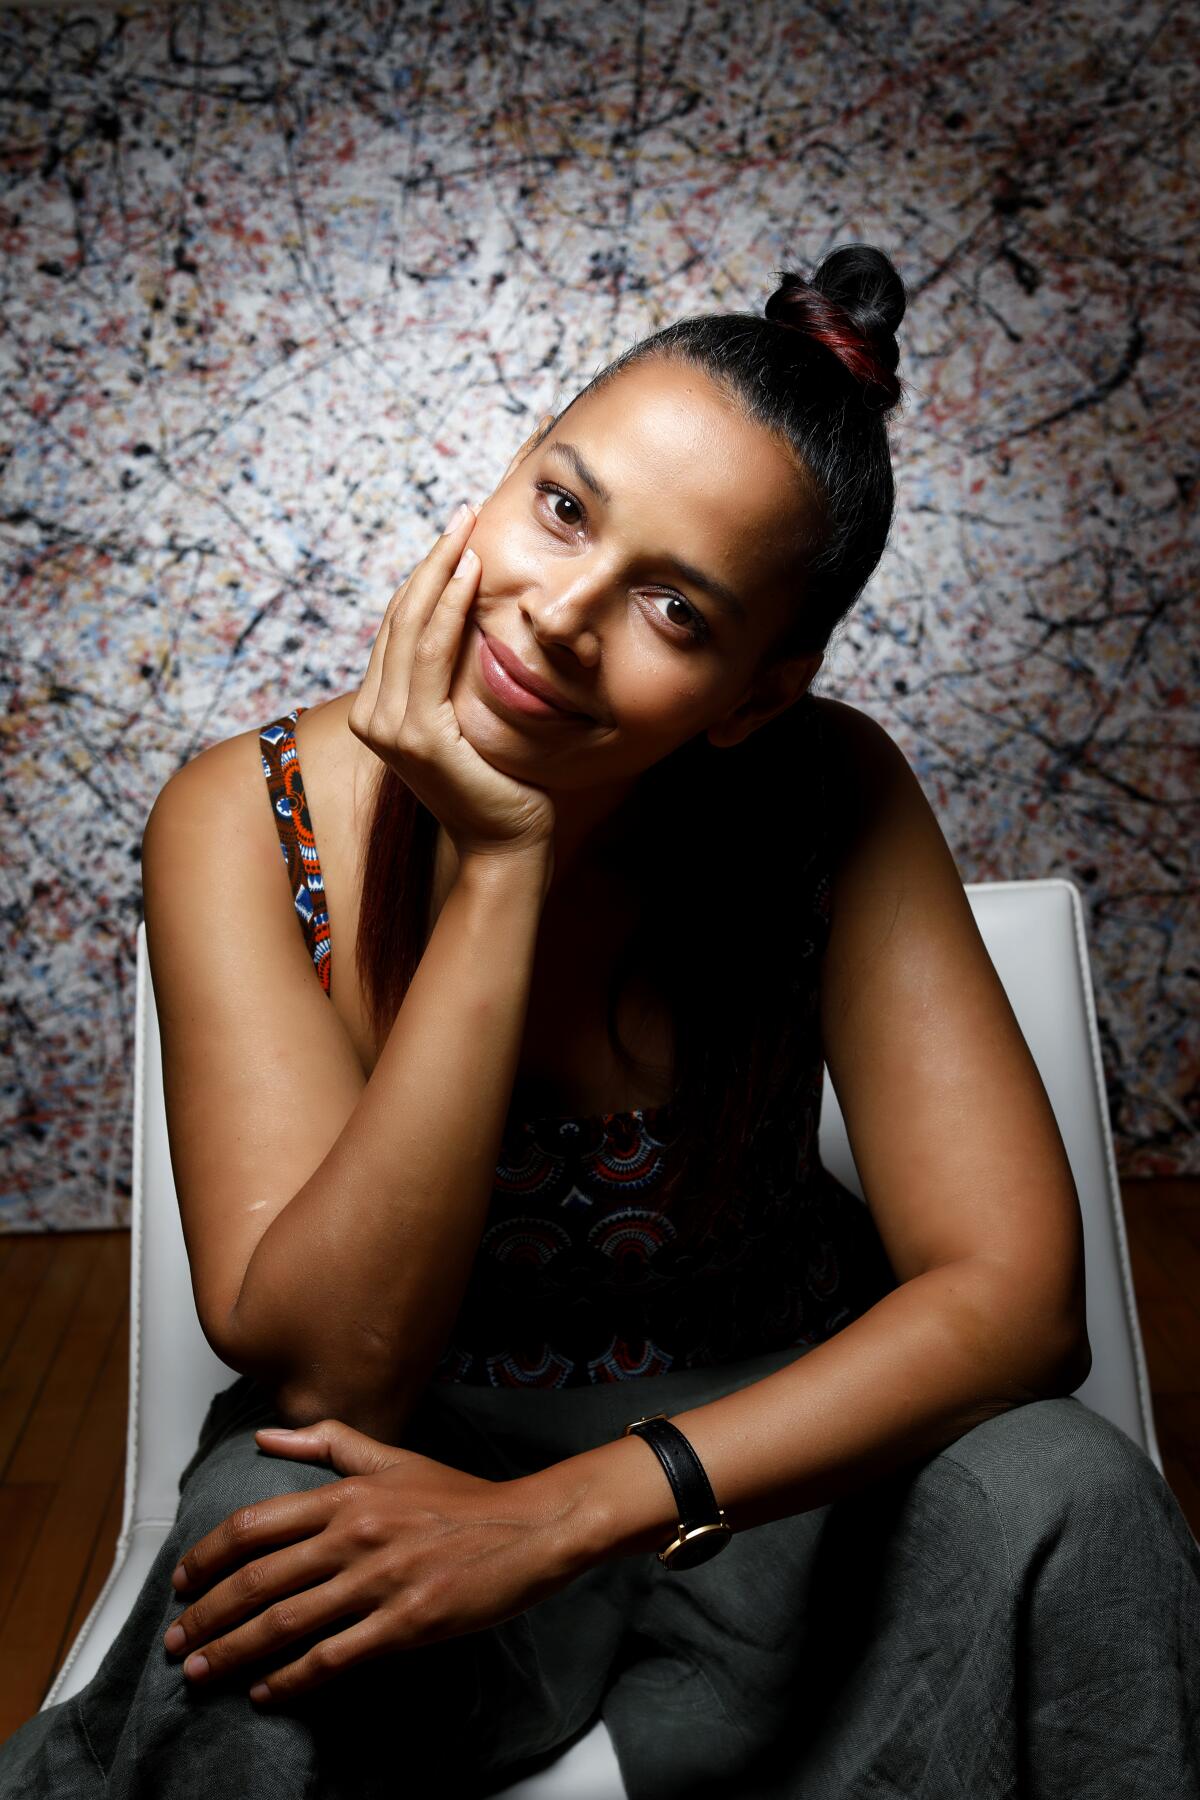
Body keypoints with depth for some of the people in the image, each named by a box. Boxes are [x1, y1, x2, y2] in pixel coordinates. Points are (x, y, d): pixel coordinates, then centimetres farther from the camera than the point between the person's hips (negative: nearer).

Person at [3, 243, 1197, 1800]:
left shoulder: (830, 799, -17)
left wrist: (560, 1514, -29)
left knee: (1064, 1496, -26)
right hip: (401, 1464, 0)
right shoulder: (250, 825, -19)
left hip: (757, 1441, 1)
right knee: (263, 1578, -33)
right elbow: (330, 1365, -25)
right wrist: (496, 871, -33)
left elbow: (1012, 1287, -20)